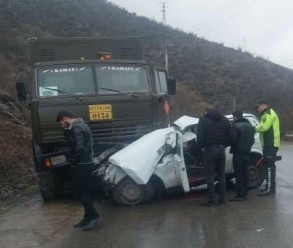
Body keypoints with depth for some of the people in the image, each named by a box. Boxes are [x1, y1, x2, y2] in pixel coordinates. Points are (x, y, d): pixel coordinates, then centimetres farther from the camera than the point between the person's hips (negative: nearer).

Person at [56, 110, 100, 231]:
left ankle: (93, 216, 0)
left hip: (82, 166, -10)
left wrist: (73, 163, -13)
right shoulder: (81, 125, 16)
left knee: (79, 193, -4)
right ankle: (88, 218, 19)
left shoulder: (76, 128, -17)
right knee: (84, 192, 13)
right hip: (86, 164, 10)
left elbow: (79, 148, -25)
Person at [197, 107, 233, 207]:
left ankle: (212, 200, -2)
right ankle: (221, 199, 14)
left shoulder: (203, 120, -2)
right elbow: (230, 135, 6)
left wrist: (202, 147, -2)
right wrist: (224, 145, 12)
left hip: (209, 149, -4)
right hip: (221, 149, 5)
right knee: (221, 175, 11)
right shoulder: (225, 120, 12)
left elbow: (200, 135, -13)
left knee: (210, 176, -1)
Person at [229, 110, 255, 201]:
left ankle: (239, 195, -6)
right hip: (247, 152, 8)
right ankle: (245, 193, 17)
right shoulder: (249, 125, 12)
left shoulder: (235, 126, -14)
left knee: (238, 174, -5)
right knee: (245, 173, 13)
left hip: (238, 152, -8)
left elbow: (232, 139, -16)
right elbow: (252, 139, 15)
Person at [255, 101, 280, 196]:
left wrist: (256, 128, -8)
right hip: (270, 144, 11)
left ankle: (270, 189, -12)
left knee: (269, 166, -12)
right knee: (269, 166, 14)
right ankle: (269, 187, 21)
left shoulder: (269, 114, -11)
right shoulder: (268, 114, 23)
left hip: (270, 144, -11)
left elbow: (264, 127, -23)